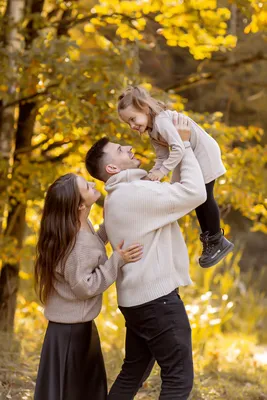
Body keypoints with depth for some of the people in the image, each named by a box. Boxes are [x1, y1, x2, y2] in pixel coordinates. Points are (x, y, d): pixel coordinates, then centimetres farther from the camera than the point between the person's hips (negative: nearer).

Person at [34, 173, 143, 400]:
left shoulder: (82, 227, 0)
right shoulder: (77, 242, -27)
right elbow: (84, 286, -24)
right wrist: (117, 261, -26)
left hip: (78, 324, 9)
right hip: (70, 328, -9)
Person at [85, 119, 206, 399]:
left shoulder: (118, 198, 15)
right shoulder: (135, 193, -17)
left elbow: (175, 194, 21)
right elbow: (195, 192, -22)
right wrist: (184, 145, -10)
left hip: (137, 298, 10)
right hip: (157, 297, -10)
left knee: (133, 374, 17)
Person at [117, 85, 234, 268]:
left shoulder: (161, 121, -30)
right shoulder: (152, 131, 1)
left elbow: (179, 149, -37)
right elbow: (162, 157, -2)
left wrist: (162, 171, -33)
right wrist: (152, 175, -17)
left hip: (204, 153, -10)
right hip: (190, 157, 10)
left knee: (204, 196, -4)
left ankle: (218, 241, 7)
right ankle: (209, 240, 26)